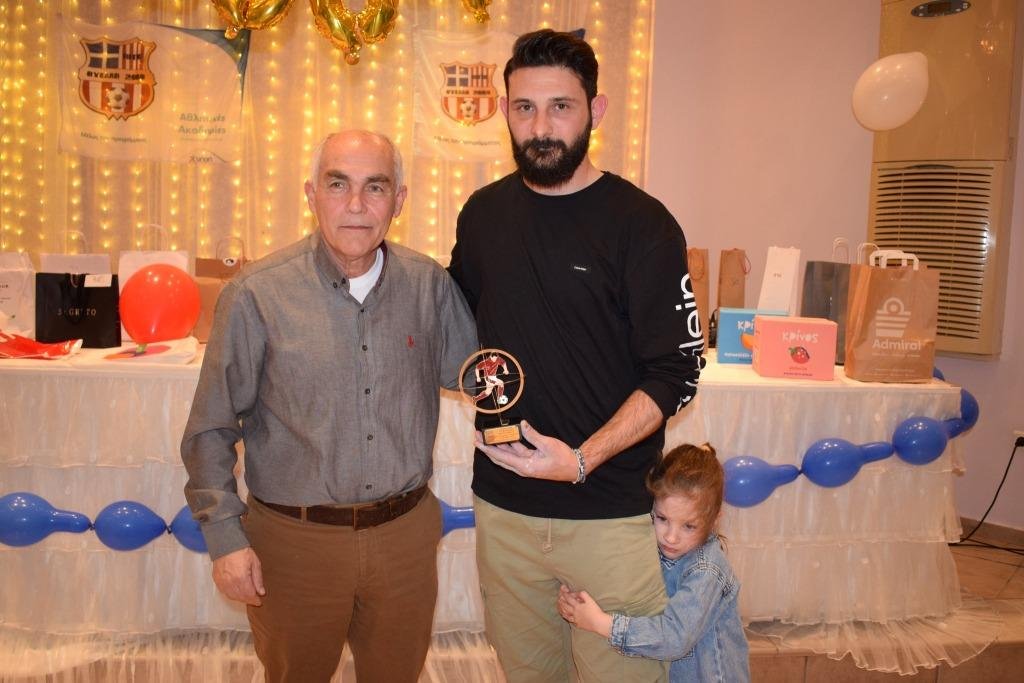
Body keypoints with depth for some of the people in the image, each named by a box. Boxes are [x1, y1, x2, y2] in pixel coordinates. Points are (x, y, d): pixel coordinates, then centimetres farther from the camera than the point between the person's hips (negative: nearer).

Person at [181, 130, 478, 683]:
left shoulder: (430, 285, -4)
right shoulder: (257, 295, -12)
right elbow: (210, 431, -6)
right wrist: (225, 537, -9)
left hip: (406, 531, 3)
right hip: (295, 539, -2)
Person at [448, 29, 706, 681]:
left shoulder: (642, 225, -11)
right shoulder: (482, 213, 4)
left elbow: (676, 373, -12)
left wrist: (583, 458, -23)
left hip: (610, 511, -4)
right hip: (503, 505, 4)